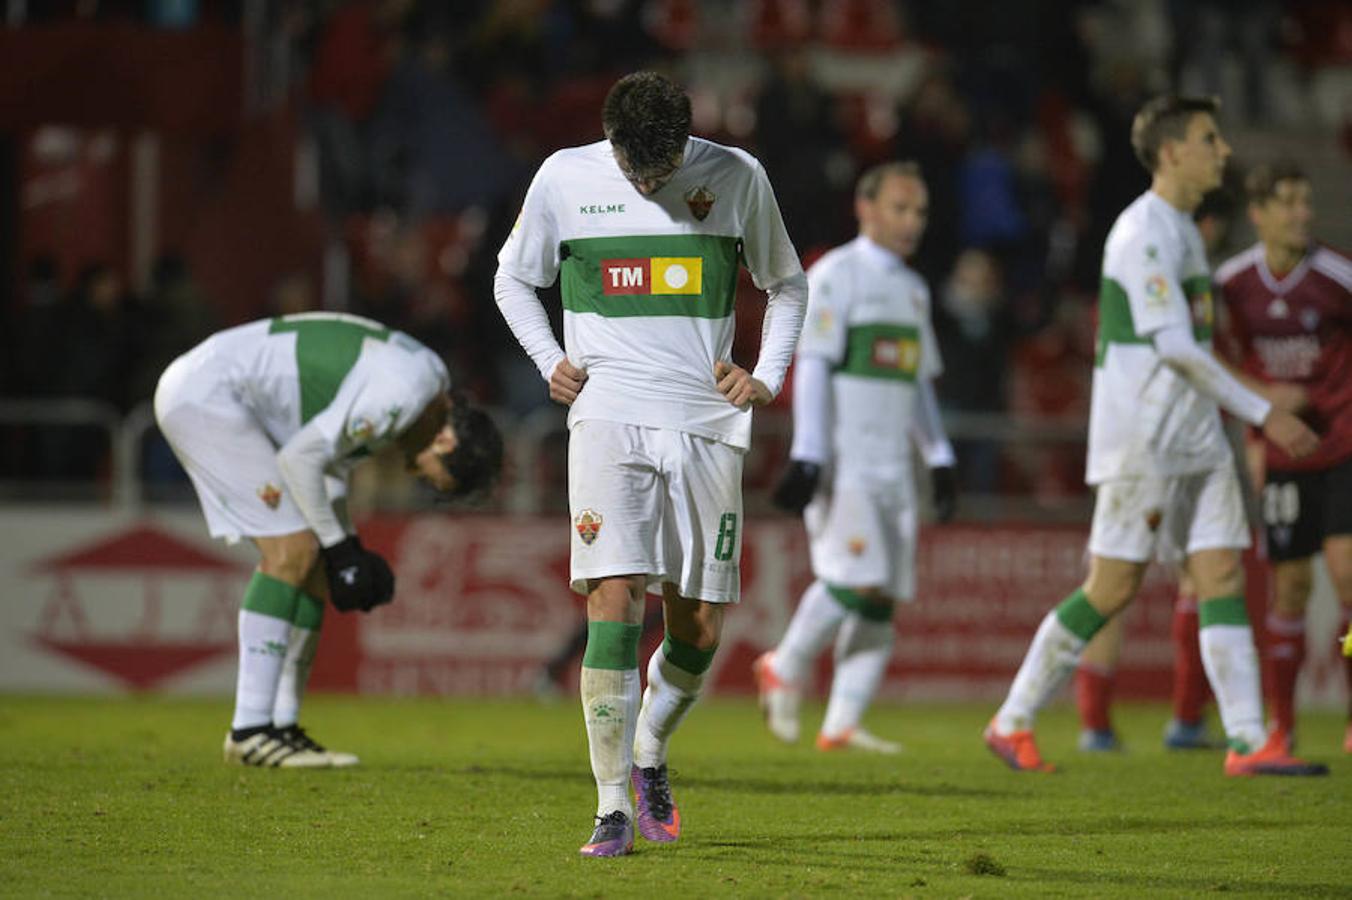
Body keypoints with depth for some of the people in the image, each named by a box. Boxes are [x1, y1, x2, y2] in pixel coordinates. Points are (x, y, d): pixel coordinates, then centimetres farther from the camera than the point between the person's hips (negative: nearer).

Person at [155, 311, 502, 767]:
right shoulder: (405, 391, -21)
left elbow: (330, 459, 18)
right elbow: (300, 459, -19)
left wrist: (350, 543, 8)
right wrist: (337, 545, -9)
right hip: (203, 392, -10)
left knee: (310, 561, 6)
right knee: (293, 549, -16)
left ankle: (282, 726, 8)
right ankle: (250, 731, -17)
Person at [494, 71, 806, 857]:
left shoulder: (737, 178, 2)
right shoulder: (565, 179, 0)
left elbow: (787, 284, 17)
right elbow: (514, 278, 17)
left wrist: (768, 379, 5)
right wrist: (551, 362, 2)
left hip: (708, 428, 2)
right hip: (609, 418, -2)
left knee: (702, 629, 1)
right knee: (614, 599, -17)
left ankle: (649, 753, 31)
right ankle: (614, 809, -14)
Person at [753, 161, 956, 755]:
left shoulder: (913, 289, 20)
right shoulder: (835, 276, -4)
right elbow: (812, 367, -10)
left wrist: (940, 460, 20)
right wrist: (808, 457, -17)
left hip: (892, 465, 7)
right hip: (841, 459, -7)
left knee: (883, 599, -1)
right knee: (856, 579, -19)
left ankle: (842, 723, 0)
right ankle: (785, 670, 2)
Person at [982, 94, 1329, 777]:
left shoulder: (1181, 231, 17)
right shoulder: (1142, 232, -14)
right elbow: (1174, 347, -20)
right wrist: (1265, 415, -21)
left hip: (1195, 439, 9)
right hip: (1141, 439, -9)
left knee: (1222, 576, -1)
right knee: (1112, 589, -5)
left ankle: (1248, 741, -7)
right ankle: (1013, 722, 7)